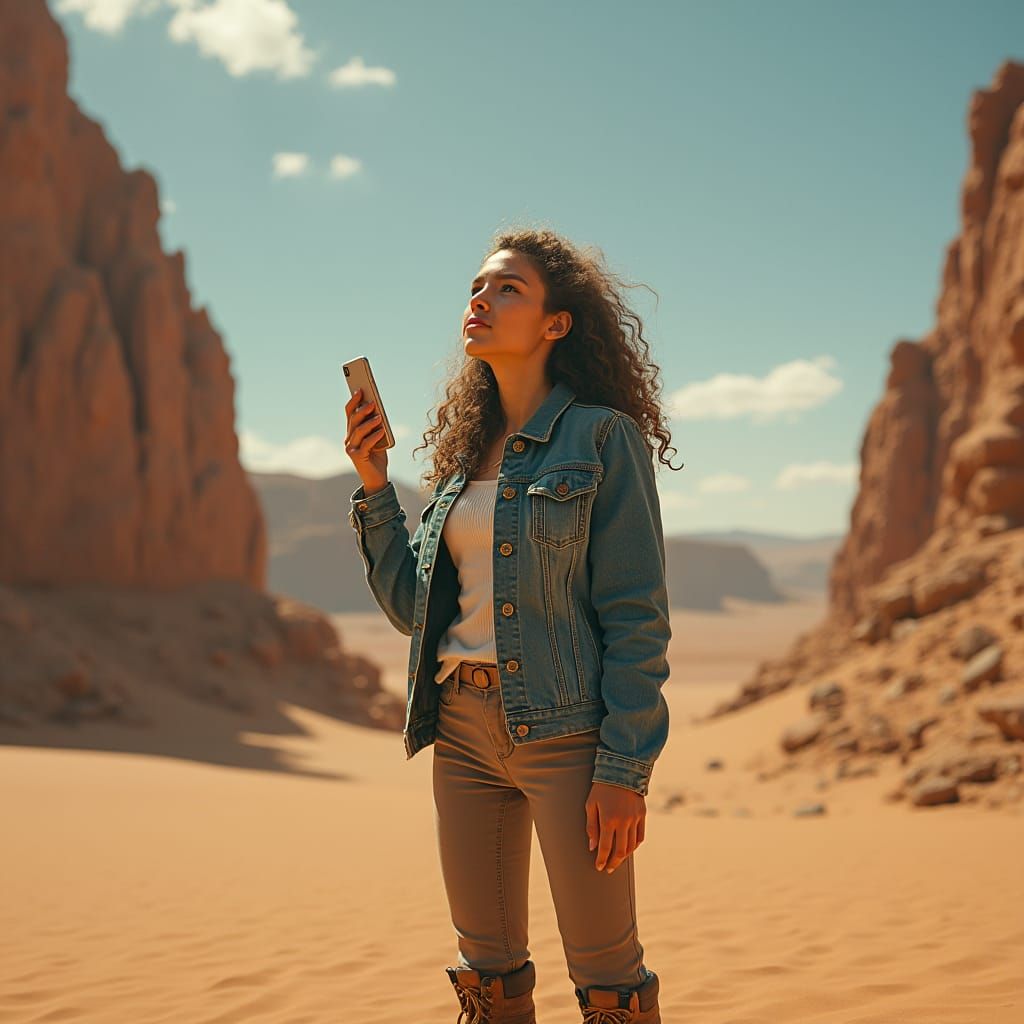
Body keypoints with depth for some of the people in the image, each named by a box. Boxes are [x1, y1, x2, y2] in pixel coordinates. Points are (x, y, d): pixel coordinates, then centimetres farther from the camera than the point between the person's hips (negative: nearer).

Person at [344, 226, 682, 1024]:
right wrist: (375, 485, 4)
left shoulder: (602, 437, -5)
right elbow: (413, 607, 13)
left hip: (563, 729, -6)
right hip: (463, 728, 6)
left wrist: (624, 770, -15)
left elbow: (637, 616, -9)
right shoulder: (465, 452, 14)